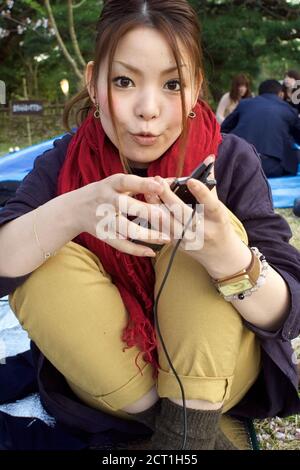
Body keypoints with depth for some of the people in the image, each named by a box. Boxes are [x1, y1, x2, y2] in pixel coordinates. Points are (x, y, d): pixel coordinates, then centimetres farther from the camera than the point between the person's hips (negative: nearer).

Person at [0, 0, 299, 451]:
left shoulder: (231, 161, -14)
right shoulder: (62, 163, -10)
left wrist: (228, 257, -41)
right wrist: (74, 211, -43)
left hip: (215, 374, -1)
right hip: (107, 378, 2)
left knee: (205, 224, -23)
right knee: (42, 266, -24)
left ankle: (189, 426, -18)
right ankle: (202, 434, -16)